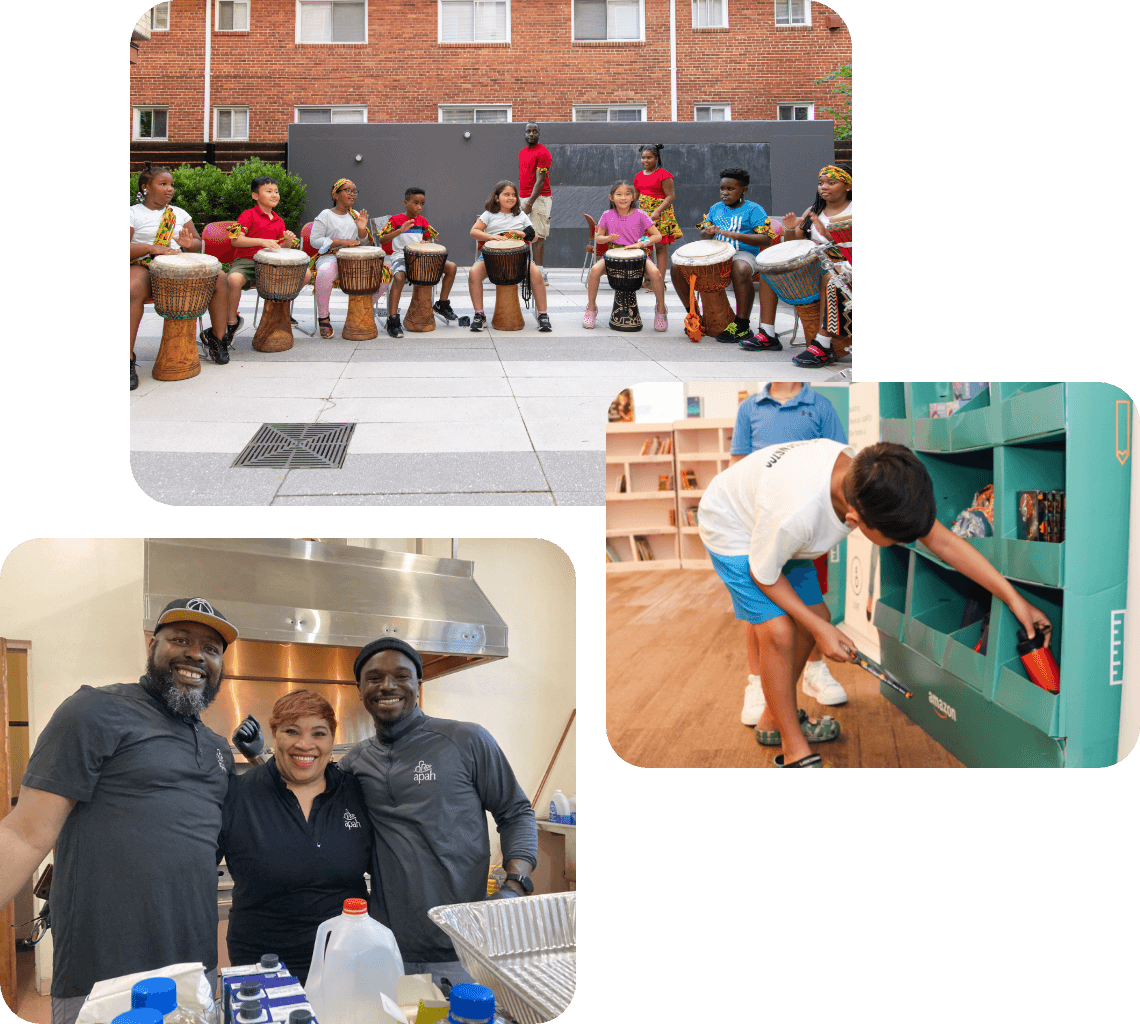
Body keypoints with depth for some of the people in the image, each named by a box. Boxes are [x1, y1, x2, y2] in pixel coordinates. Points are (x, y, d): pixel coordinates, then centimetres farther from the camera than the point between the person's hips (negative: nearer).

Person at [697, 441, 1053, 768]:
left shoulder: (869, 477, -26)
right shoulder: (794, 513, -45)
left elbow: (942, 540, -19)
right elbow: (763, 576, -25)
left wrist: (1012, 596, -19)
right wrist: (820, 629, -20)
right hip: (732, 528, -7)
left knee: (809, 621, 9)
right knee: (778, 631, -17)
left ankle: (774, 720, 30)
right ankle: (795, 753, -2)